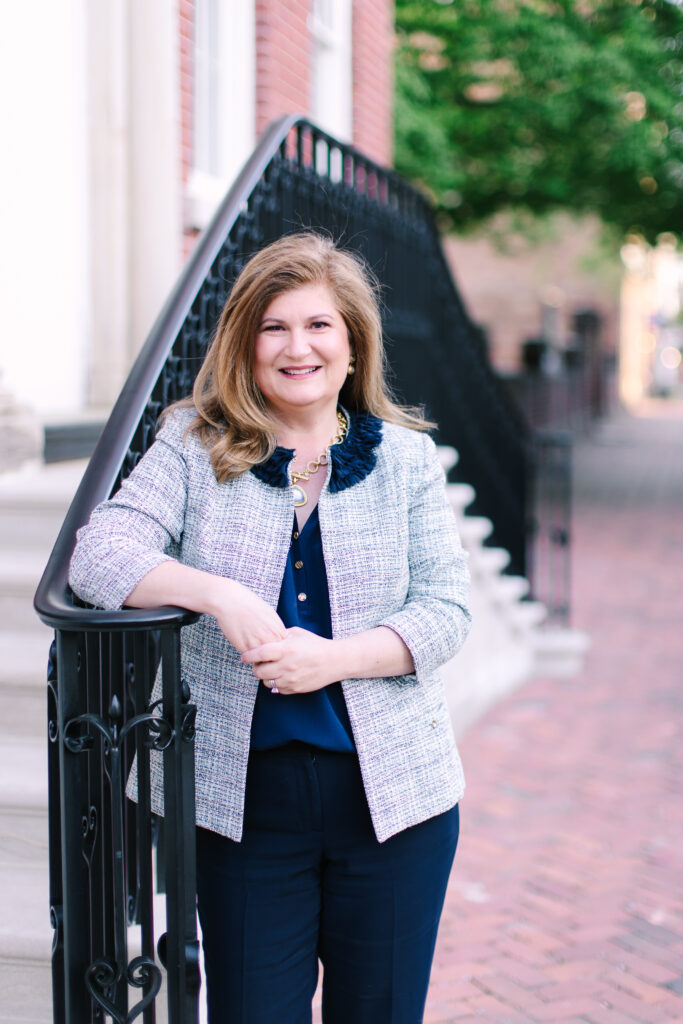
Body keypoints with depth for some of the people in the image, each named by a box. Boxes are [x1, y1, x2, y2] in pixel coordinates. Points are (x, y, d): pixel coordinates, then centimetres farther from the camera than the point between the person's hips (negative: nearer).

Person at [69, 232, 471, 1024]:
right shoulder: (193, 449, 1)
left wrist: (331, 658, -18)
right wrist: (222, 596, -25)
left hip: (391, 793, 1)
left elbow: (444, 610, -1)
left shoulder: (406, 458, 4)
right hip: (245, 796, -1)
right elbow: (99, 555, -10)